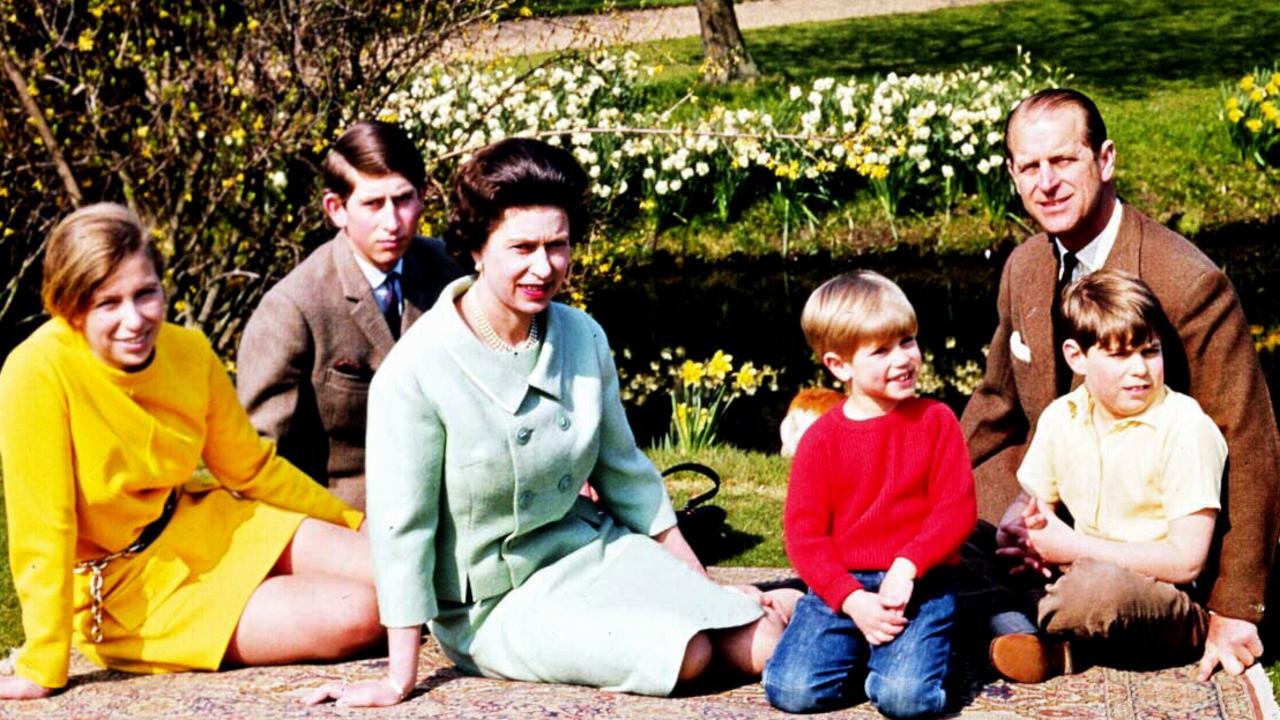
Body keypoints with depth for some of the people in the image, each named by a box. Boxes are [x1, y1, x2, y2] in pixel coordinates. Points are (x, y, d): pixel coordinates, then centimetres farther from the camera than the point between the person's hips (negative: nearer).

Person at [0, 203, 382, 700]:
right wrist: (42, 669, -21)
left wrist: (357, 529, 12)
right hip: (124, 592, -6)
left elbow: (252, 469, 7)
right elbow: (42, 527, -23)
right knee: (355, 616, -17)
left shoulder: (189, 352, -8)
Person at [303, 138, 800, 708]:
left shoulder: (584, 339, -3)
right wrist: (399, 682, -14)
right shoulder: (416, 372, -20)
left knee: (763, 646, -15)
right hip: (495, 604, -5)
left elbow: (626, 475, 10)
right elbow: (401, 529, -16)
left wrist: (706, 590, 12)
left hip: (591, 550, 5)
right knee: (685, 655, -24)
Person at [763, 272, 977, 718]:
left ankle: (904, 655, 10)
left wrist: (906, 567, -17)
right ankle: (860, 657, 11)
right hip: (842, 587, 1)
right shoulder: (822, 438, 3)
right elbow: (804, 531, -1)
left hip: (919, 583, -1)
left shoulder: (935, 421, 4)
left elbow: (958, 509, -2)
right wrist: (851, 599, -15)